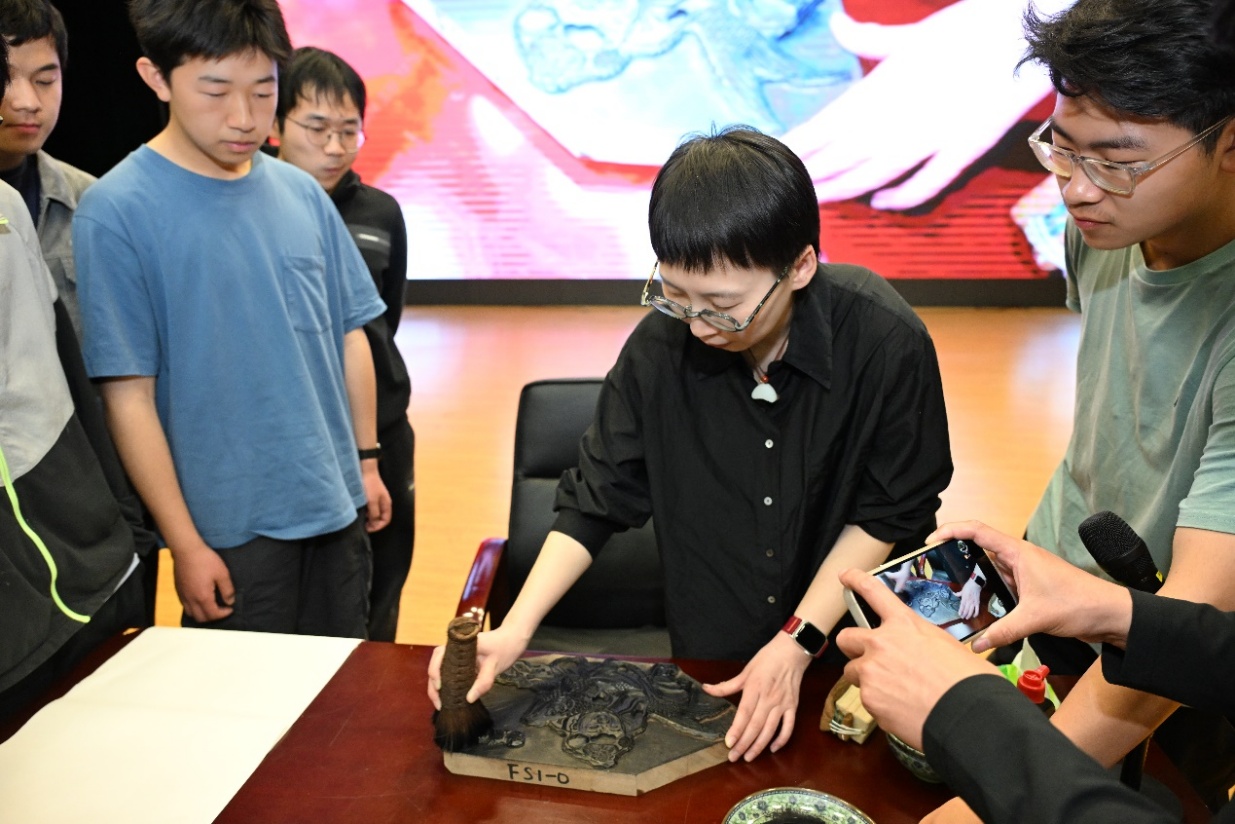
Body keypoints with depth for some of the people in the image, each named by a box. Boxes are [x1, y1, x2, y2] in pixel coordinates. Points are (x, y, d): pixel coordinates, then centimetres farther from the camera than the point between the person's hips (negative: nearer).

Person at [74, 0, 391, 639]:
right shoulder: (115, 212, -11)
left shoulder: (302, 193, 2)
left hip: (338, 507, 5)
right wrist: (185, 543, -10)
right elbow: (129, 396, -11)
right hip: (232, 530, -4)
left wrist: (367, 461, 9)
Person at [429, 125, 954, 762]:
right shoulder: (660, 345, -19)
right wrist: (514, 631, -18)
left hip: (850, 650, -1)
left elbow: (891, 513, -14)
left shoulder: (887, 344, -25)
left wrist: (798, 644, -18)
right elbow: (598, 497, -9)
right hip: (709, 662, 2)